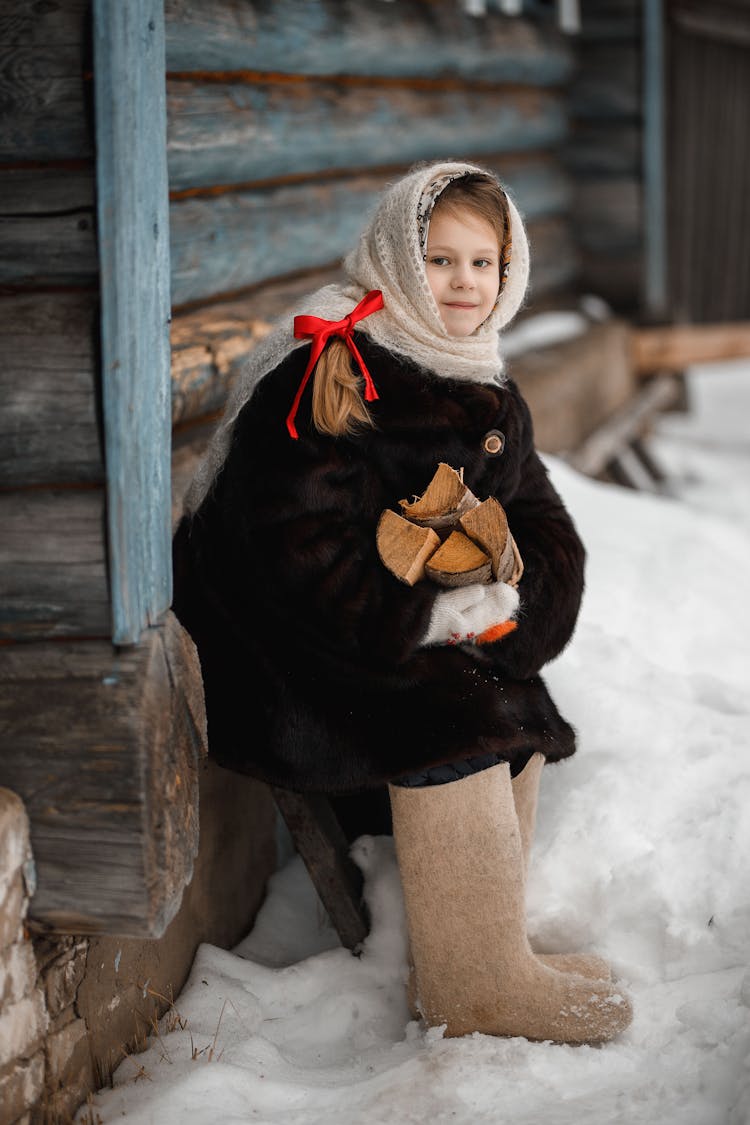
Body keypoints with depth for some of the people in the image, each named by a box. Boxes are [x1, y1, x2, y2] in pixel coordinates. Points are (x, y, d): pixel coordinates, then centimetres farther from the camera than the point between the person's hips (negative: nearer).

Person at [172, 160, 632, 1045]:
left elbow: (543, 521, 8)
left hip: (431, 630, 9)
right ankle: (476, 987, -16)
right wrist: (434, 615, -26)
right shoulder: (325, 374, -18)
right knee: (446, 720, -25)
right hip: (284, 633, -8)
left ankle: (480, 944, 2)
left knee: (519, 709, -8)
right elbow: (298, 548, -25)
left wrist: (509, 599, -14)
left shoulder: (487, 394, 9)